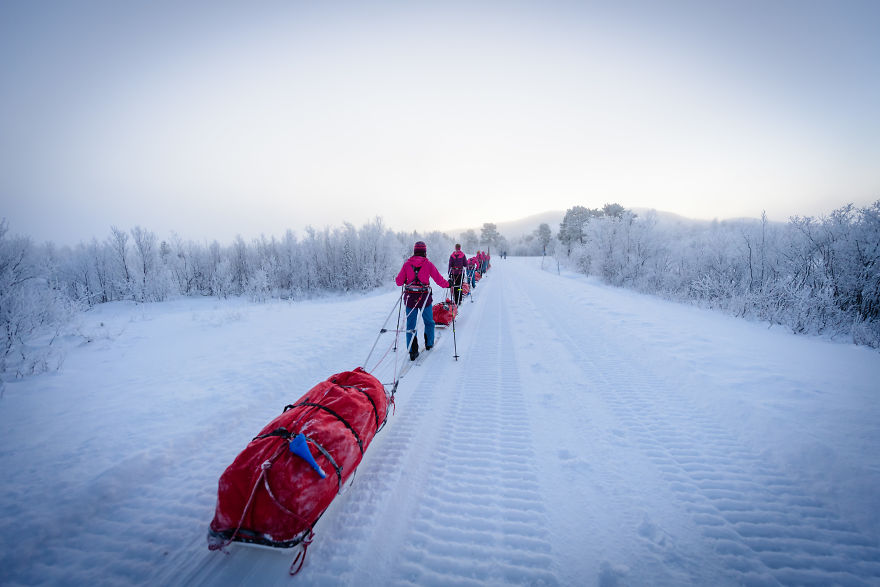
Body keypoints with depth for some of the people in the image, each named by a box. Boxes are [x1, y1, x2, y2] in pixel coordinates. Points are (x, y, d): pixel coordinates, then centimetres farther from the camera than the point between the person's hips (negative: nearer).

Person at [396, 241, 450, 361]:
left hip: (410, 298, 1)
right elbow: (439, 279, -3)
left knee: (410, 324, 8)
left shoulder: (407, 264, -1)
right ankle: (429, 344, 34)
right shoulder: (428, 264, -6)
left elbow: (399, 281, 2)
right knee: (429, 322, 21)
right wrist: (448, 284, 15)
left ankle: (412, 351, 4)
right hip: (424, 298, -1)